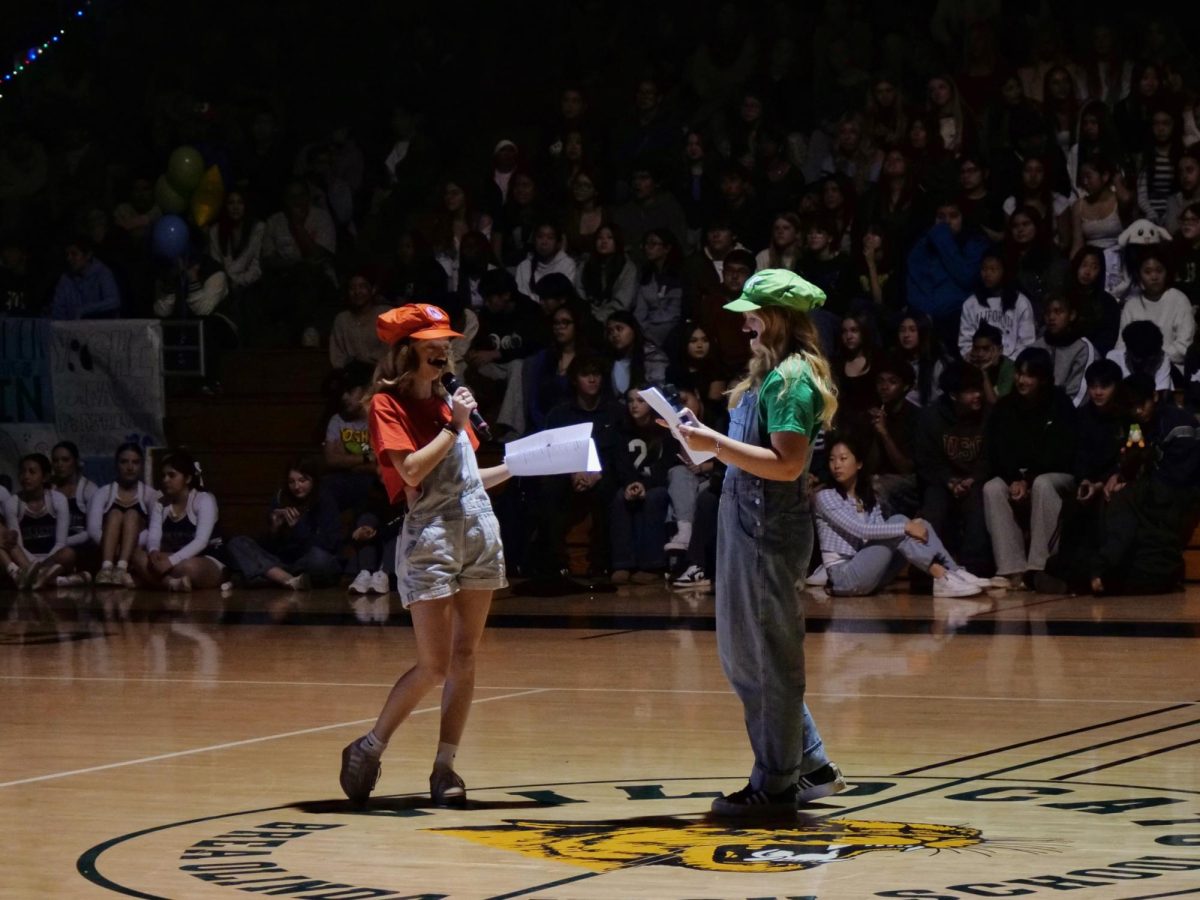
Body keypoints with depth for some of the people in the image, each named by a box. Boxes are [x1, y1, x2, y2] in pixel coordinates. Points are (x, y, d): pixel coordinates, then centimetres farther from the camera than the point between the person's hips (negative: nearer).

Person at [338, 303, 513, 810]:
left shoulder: (446, 401, 17)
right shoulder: (388, 405, -5)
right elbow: (412, 471, -17)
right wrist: (455, 427, -11)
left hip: (479, 532, 7)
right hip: (430, 539, -7)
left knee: (464, 658, 4)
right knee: (434, 666, -9)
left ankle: (445, 767, 8)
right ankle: (368, 750, 7)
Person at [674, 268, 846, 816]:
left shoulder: (791, 379, -14)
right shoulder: (769, 376, 16)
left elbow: (788, 463, -23)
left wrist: (717, 443, -21)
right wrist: (713, 445, 8)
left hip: (771, 529, -11)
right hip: (746, 524, 11)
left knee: (770, 657, -2)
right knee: (740, 654, 15)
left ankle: (775, 785, 6)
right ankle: (811, 766, 21)